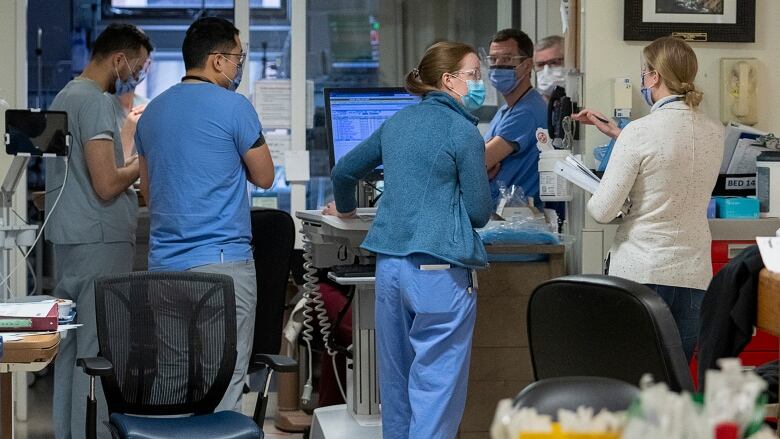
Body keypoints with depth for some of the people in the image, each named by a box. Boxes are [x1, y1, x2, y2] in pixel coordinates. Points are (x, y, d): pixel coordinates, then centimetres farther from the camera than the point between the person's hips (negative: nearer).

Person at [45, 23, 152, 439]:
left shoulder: (64, 96, 16)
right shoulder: (95, 102, -14)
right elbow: (106, 185, -20)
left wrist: (126, 168, 14)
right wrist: (139, 166, -3)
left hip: (67, 240, 10)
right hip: (99, 241, -10)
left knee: (70, 346, 13)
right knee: (97, 351, -6)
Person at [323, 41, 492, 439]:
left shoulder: (397, 123, 14)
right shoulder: (463, 131, -6)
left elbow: (344, 171, 24)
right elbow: (479, 212, -6)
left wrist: (345, 209, 44)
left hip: (389, 263, 7)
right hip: (438, 270, -7)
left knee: (396, 379, 15)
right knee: (436, 385, -4)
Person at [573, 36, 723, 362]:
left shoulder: (639, 131, -14)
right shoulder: (714, 132, 4)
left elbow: (602, 212, -13)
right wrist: (615, 133, 27)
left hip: (640, 272, -5)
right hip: (694, 273, 5)